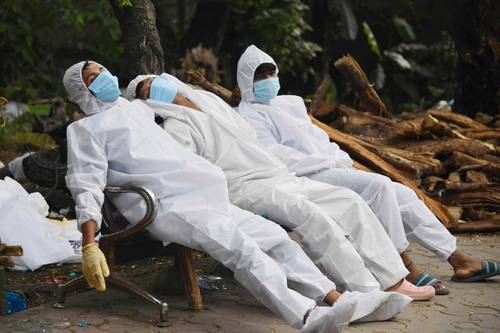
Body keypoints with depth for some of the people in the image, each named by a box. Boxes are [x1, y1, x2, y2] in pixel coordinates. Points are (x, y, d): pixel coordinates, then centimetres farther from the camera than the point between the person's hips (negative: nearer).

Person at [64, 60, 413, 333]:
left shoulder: (136, 109, 29)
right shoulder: (85, 129, 8)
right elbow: (87, 186, -5)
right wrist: (90, 246, -16)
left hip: (203, 197, 8)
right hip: (163, 207, -8)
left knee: (275, 235, -8)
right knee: (240, 246, -30)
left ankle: (337, 300, -16)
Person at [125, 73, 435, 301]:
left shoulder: (210, 100, 23)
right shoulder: (177, 128, 0)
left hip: (279, 176, 8)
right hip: (244, 189, -8)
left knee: (349, 200, -6)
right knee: (311, 214, -31)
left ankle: (394, 282, -10)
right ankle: (367, 293, -32)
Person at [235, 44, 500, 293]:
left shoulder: (289, 103, 26)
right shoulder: (249, 116, 0)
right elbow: (275, 157, -13)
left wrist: (339, 158, 4)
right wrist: (330, 162, -14)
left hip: (331, 169, 9)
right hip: (306, 180, -9)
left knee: (401, 194, -2)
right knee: (379, 185, -28)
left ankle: (459, 261, -1)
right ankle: (406, 270, -26)